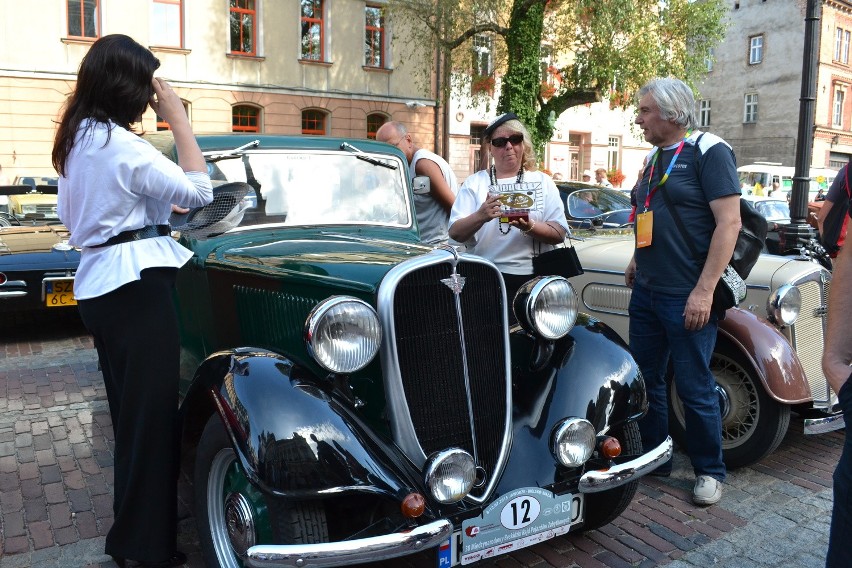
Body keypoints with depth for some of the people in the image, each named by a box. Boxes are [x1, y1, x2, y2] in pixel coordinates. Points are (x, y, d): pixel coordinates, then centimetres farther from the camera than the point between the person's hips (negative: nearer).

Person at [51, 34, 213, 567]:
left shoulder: (76, 139, 13)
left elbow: (71, 216, 21)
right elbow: (199, 190, -13)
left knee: (129, 408, 18)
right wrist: (178, 116, -9)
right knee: (152, 412, -2)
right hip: (137, 284, -10)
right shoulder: (120, 143, -15)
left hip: (97, 285, 10)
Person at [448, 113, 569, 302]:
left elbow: (559, 234, 2)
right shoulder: (474, 182, 9)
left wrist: (530, 226, -18)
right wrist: (480, 217, -22)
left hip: (532, 279, 1)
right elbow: (455, 233, -3)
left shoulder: (543, 182, 12)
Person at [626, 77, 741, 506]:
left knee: (694, 388, 2)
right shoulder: (654, 157, 15)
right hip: (646, 292, 8)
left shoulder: (708, 151, -9)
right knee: (645, 380, 13)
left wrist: (704, 291, -21)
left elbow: (729, 221, -16)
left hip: (687, 297, -8)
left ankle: (709, 471, 20)